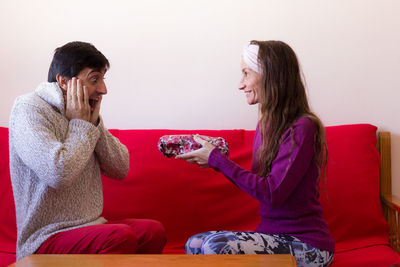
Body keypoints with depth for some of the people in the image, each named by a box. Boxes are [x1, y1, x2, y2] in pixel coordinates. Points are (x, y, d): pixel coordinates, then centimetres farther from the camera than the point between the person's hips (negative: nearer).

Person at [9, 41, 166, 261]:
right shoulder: (29, 109, -12)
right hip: (46, 239, -7)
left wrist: (94, 123, -4)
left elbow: (120, 170, 7)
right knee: (121, 236, -30)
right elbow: (58, 173, -27)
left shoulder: (84, 116, 11)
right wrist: (81, 125, -13)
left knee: (153, 231, -15)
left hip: (89, 227, 7)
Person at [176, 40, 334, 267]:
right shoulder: (266, 124, 9)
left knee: (216, 246, -25)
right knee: (194, 245, -8)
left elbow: (272, 194, -22)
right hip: (273, 236, 8)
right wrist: (213, 158, 1)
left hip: (305, 245, -7)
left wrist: (217, 160, -17)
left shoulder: (302, 128, -16)